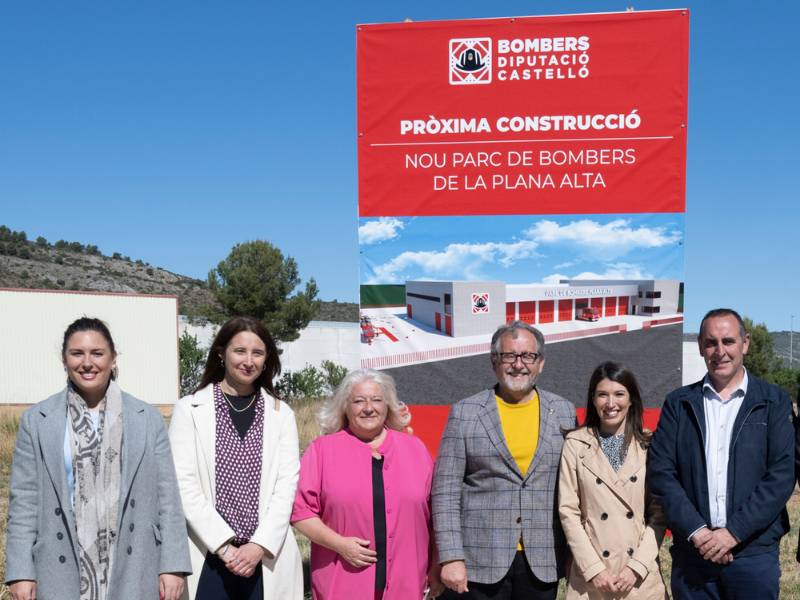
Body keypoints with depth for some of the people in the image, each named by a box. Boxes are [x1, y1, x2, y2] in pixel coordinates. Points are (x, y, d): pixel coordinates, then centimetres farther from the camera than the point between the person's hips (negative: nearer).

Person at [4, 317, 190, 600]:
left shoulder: (148, 418, 3)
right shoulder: (36, 421, 4)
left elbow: (167, 496, 1)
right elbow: (24, 501, 2)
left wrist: (172, 566, -4)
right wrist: (21, 573, -4)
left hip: (132, 573, 0)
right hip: (63, 575, 0)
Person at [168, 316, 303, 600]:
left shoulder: (281, 414, 10)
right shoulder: (190, 409, 3)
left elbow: (287, 485, 2)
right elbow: (184, 484, -4)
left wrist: (259, 546, -10)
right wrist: (225, 546, -11)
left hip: (266, 561, 2)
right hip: (207, 558, -1)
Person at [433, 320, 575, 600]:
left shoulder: (564, 412, 6)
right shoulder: (464, 414, -1)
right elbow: (445, 491, -3)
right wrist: (451, 556, -9)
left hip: (544, 561, 2)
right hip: (482, 561, -2)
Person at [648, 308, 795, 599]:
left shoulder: (773, 401, 3)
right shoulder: (679, 403, 7)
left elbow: (782, 474, -5)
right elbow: (660, 471, 0)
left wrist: (733, 532, -11)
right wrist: (696, 531, -11)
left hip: (754, 551, -1)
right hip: (691, 550, 1)